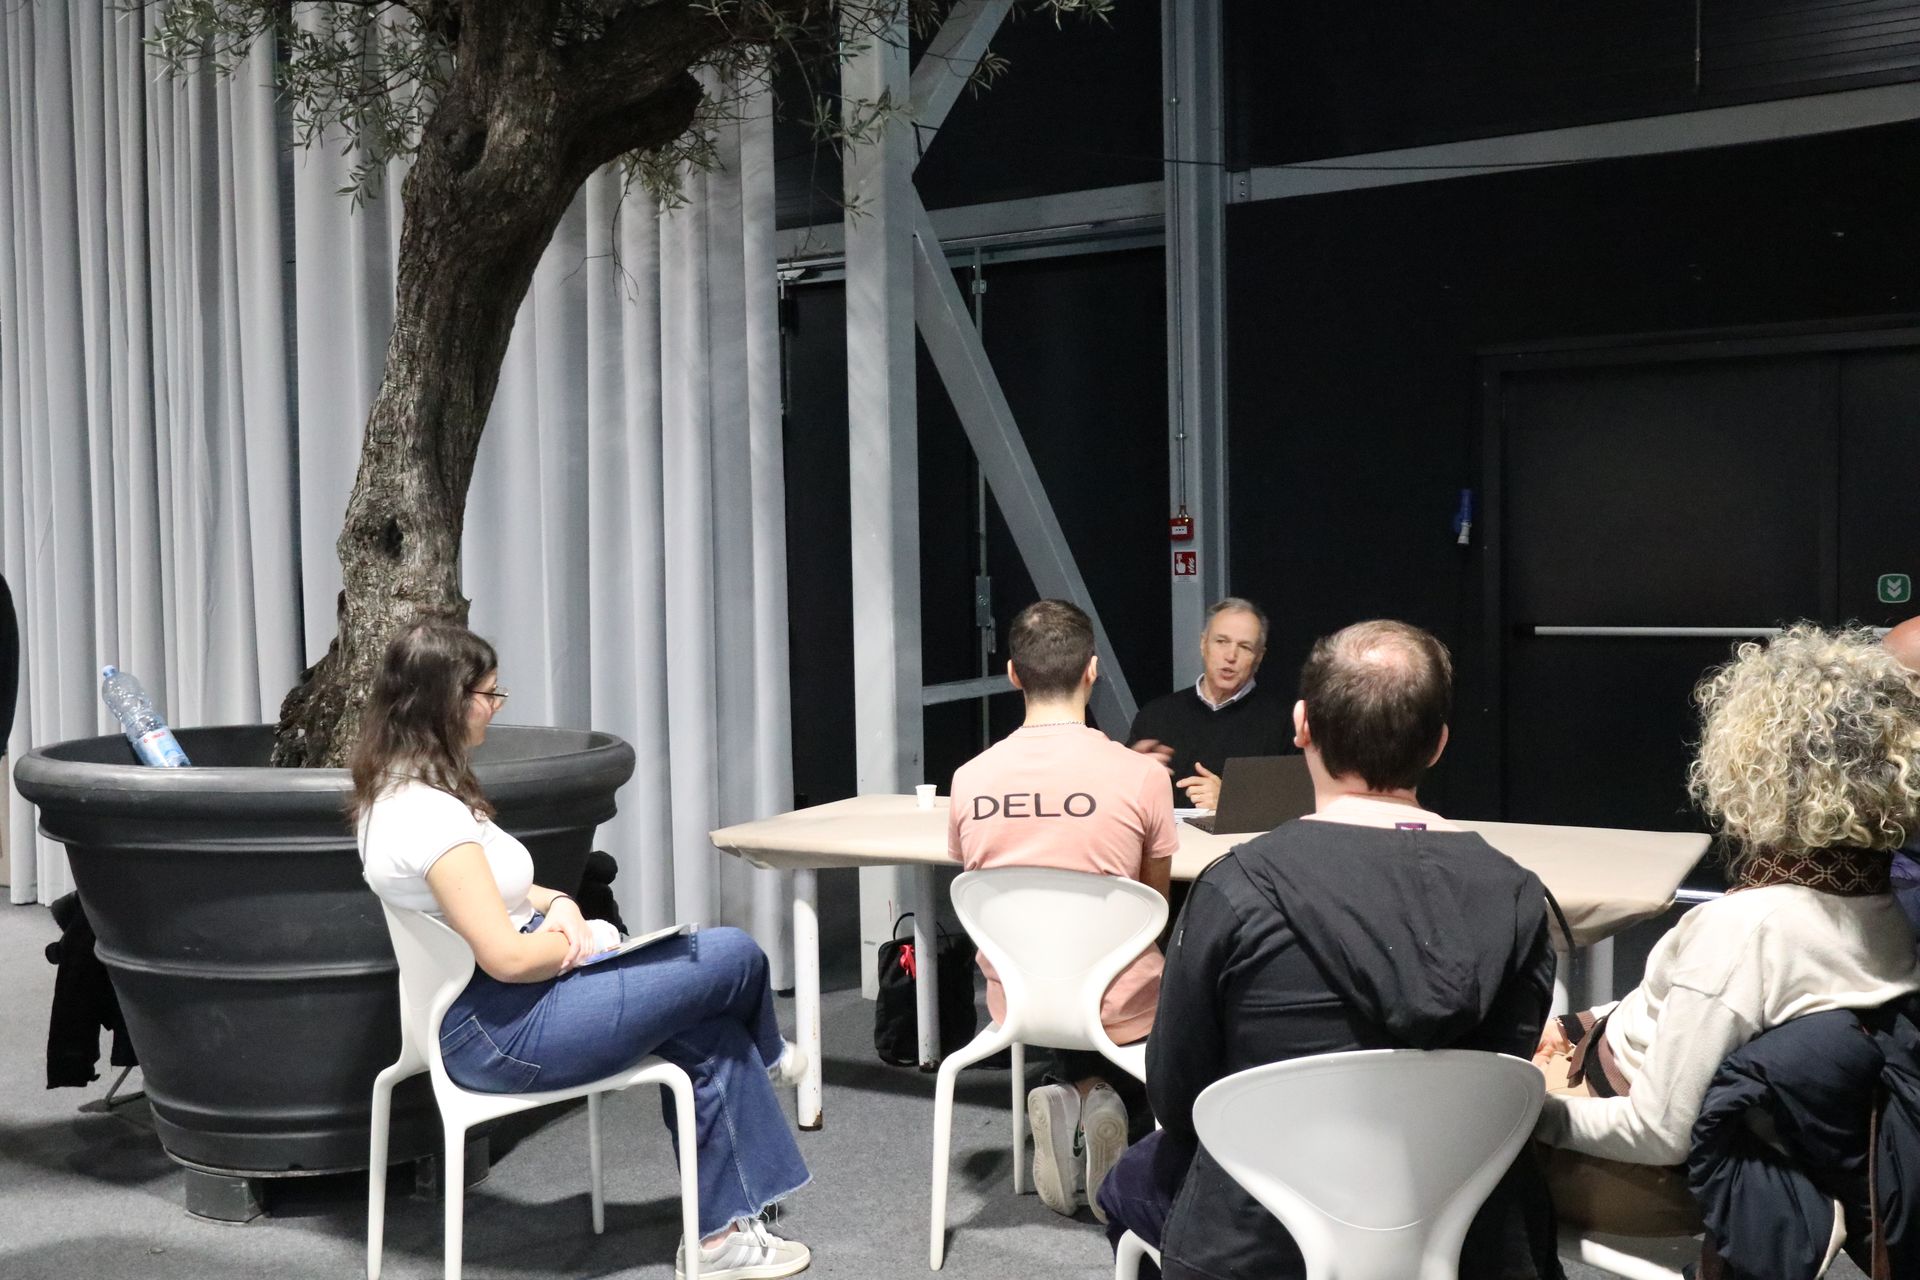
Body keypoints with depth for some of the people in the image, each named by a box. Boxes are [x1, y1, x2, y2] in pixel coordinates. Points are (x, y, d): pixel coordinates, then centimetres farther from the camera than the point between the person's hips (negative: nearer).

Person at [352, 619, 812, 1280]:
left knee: (713, 1032, 8)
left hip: (480, 1018, 10)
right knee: (734, 956, -3)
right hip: (503, 1033, -10)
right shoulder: (430, 814, -26)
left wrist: (556, 902, 0)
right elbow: (507, 958, -27)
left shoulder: (395, 793, 6)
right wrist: (583, 940, -9)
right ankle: (767, 1059, 31)